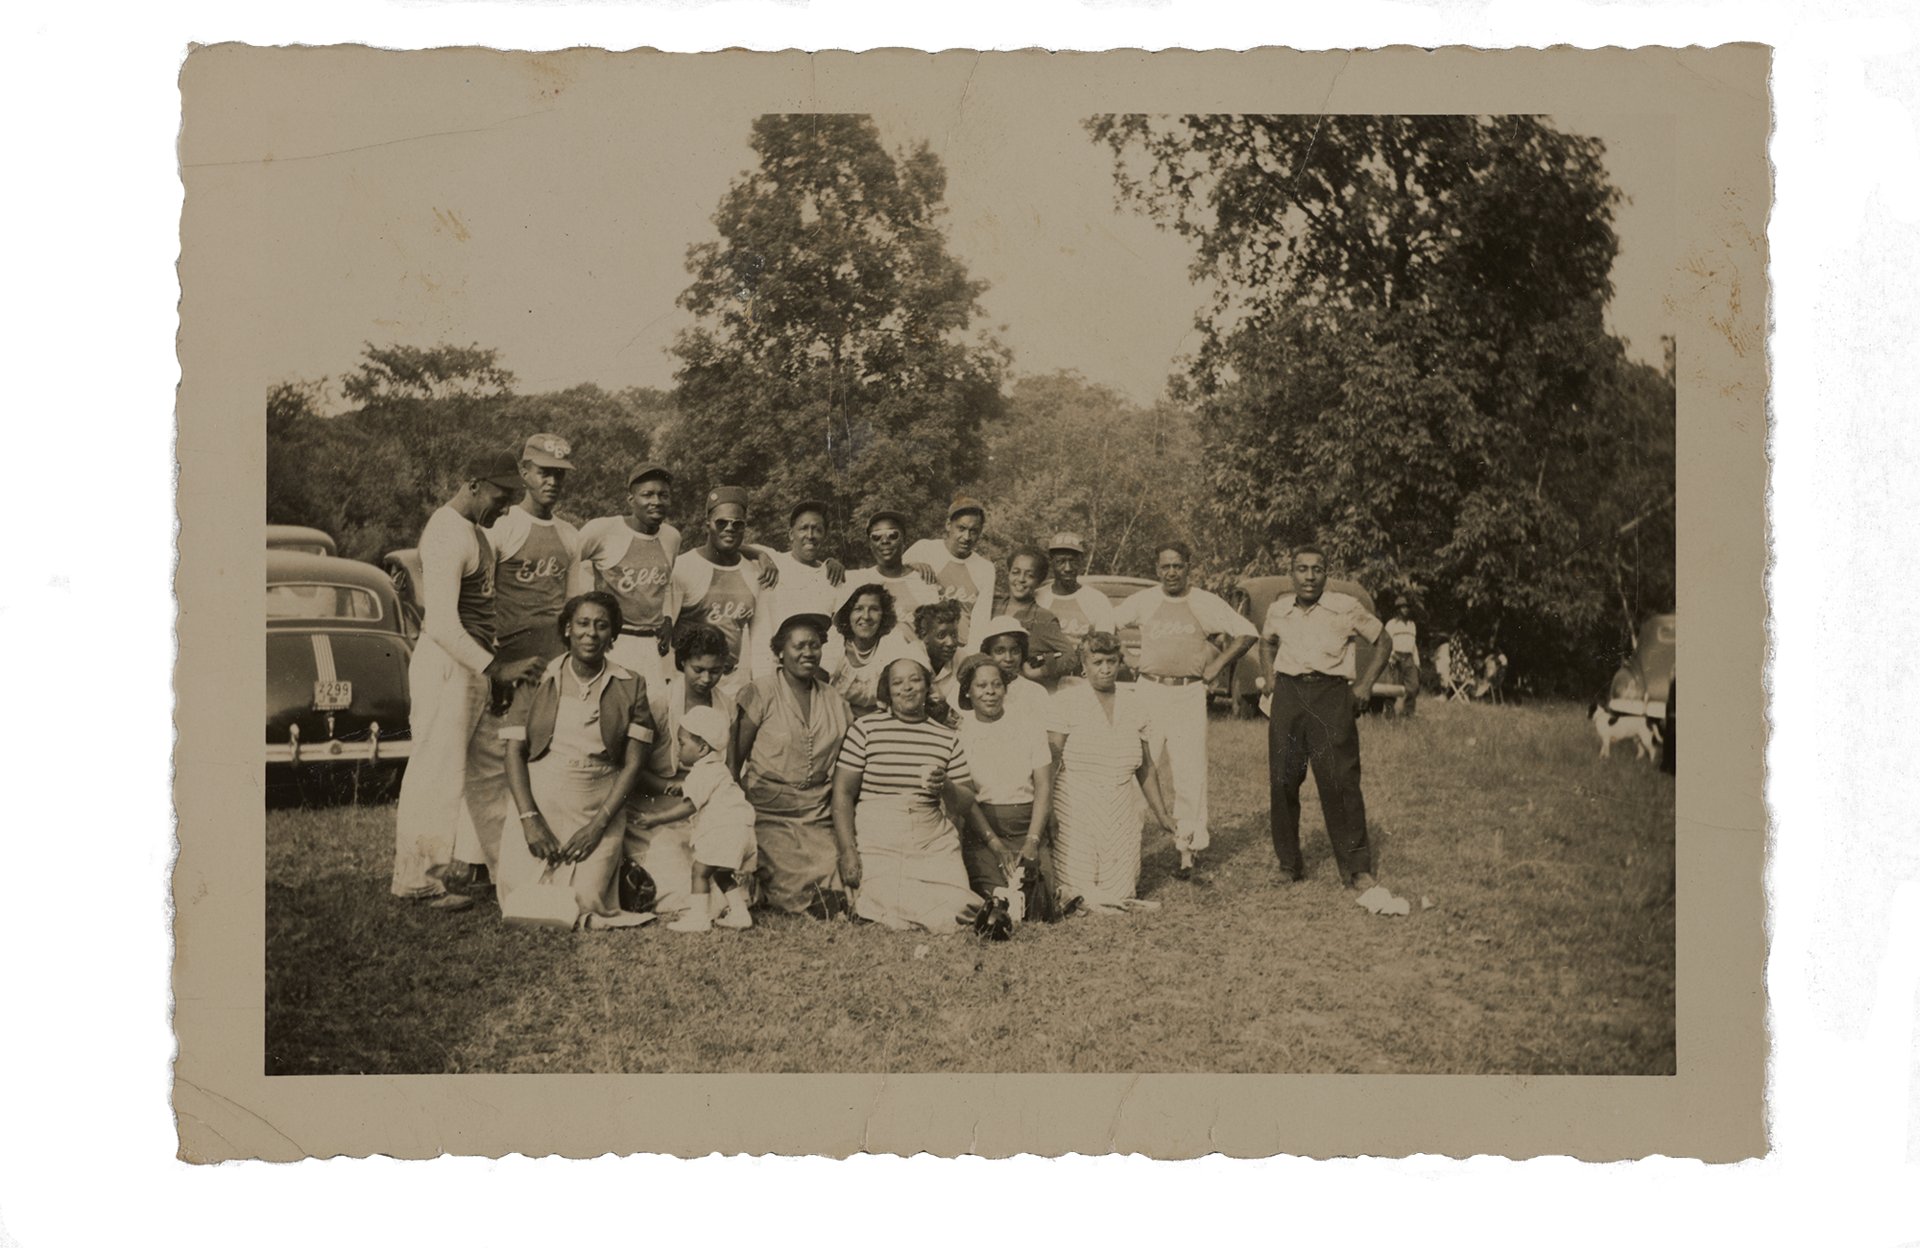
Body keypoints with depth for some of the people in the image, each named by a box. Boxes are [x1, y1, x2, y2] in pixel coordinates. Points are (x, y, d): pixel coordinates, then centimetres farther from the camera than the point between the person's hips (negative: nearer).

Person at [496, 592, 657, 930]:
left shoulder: (629, 688, 5)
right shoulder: (537, 680, 5)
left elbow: (633, 764, 1)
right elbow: (514, 752, 1)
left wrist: (598, 825, -10)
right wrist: (530, 819, -11)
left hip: (599, 811, 0)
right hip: (537, 803, 1)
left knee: (586, 902, -16)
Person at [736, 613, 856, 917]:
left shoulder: (834, 699, 12)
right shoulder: (761, 693, 0)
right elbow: (734, 757, -1)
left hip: (818, 816, 4)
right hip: (768, 812, -3)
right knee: (795, 883, -19)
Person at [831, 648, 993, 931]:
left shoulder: (947, 738, 13)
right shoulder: (866, 728, 3)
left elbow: (968, 803, 13)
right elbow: (842, 792, 0)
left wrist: (946, 787, -10)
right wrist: (848, 850, -10)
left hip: (933, 843, 3)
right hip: (875, 842, -3)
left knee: (955, 911, -16)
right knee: (892, 919, -20)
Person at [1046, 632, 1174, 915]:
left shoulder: (1134, 708, 11)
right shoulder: (1065, 702, -3)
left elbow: (1146, 768, 18)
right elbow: (1050, 762, -9)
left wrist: (1161, 815, 17)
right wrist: (1046, 813, -18)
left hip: (1121, 816, 4)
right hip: (1077, 814, -4)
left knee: (1118, 893, -2)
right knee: (1078, 892, -12)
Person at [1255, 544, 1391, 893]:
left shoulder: (1346, 608, 0)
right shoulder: (1277, 611, 9)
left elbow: (1382, 640, 9)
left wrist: (1366, 684, 1)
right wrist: (1269, 677, 16)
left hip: (1331, 695, -3)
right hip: (1288, 694, 3)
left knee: (1339, 780, -11)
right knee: (1282, 781, 2)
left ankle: (1356, 868, -3)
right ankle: (1289, 864, 16)